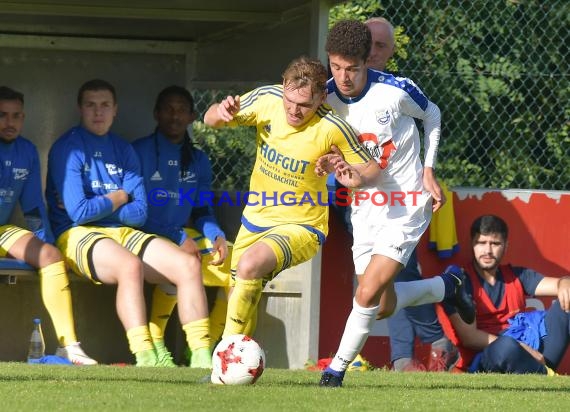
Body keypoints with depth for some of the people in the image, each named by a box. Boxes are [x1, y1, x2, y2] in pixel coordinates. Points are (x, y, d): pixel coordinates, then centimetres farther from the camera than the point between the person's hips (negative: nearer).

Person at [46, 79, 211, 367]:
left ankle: (202, 355, -19)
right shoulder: (68, 148, -4)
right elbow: (78, 212, -14)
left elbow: (139, 212, 5)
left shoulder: (123, 151, 14)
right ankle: (144, 358, -42)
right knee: (130, 265, -37)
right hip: (78, 236, -7)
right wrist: (117, 198, 1)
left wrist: (93, 205, -8)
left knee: (188, 264, -14)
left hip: (124, 233, 7)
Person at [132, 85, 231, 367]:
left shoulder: (198, 160, 16)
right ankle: (154, 344, -24)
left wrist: (216, 236, -5)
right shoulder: (140, 151, -4)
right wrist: (179, 239, -17)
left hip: (184, 235, 6)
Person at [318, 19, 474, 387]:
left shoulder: (396, 91, -18)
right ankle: (446, 287, 38)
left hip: (407, 205, -5)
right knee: (384, 307, 10)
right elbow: (324, 147, 4)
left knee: (367, 294, -17)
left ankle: (337, 370, 2)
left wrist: (428, 172, -1)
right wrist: (333, 164, -22)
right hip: (364, 206, 5)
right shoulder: (326, 98, -9)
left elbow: (432, 115, 3)